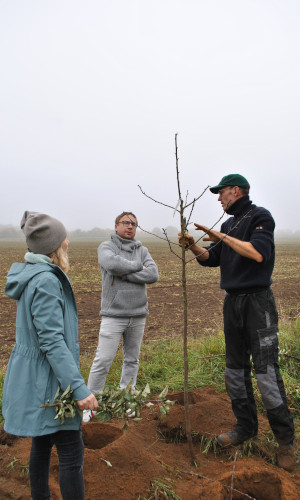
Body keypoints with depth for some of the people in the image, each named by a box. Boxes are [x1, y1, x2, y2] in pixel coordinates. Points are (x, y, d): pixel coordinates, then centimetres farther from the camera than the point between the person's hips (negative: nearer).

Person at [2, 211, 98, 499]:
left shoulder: (32, 275, 7)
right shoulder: (46, 281, -23)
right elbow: (52, 341, -26)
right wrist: (79, 388, -25)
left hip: (32, 376, 10)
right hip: (46, 380, -10)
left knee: (42, 444, 22)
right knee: (71, 453, 1)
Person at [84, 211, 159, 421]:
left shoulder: (142, 251, 9)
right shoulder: (106, 247, 0)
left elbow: (153, 275, -7)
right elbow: (113, 264, -24)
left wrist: (124, 274, -14)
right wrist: (137, 266, -11)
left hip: (138, 316, 4)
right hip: (114, 315, -4)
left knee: (132, 360, 14)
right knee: (103, 361, -2)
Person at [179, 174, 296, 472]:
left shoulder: (260, 217, -7)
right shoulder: (228, 225, 16)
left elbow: (259, 253, -23)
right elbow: (212, 259, 13)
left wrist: (222, 237, -19)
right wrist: (193, 246, -4)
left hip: (258, 302, -8)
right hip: (233, 302, 8)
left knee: (266, 372, -6)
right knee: (235, 370, 13)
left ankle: (285, 439, 11)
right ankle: (246, 427, 29)